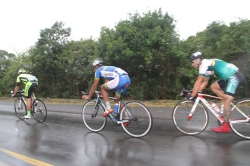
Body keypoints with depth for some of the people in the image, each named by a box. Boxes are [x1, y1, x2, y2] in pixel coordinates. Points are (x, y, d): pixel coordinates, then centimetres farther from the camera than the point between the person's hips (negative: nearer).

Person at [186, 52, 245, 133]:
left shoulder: (204, 63, -12)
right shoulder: (206, 66, 18)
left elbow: (198, 82, -16)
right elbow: (205, 82, 19)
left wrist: (192, 95, -13)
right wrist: (194, 92, 11)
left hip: (235, 76, -10)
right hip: (230, 77, 10)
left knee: (226, 101, -12)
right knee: (213, 87, 13)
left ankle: (225, 126, -7)